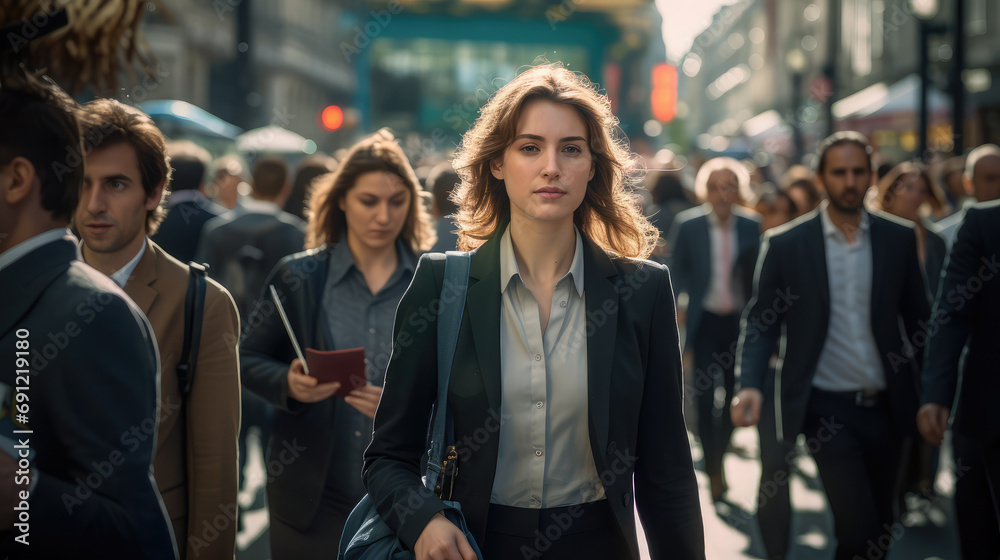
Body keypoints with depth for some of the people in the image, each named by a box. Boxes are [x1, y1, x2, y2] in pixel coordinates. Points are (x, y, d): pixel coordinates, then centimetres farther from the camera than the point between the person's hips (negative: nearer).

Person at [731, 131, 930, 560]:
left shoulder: (899, 238, 4)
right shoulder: (784, 244, -3)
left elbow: (918, 319, 9)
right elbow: (760, 322, 0)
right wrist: (750, 385, -16)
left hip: (887, 407, 4)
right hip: (828, 408, -3)